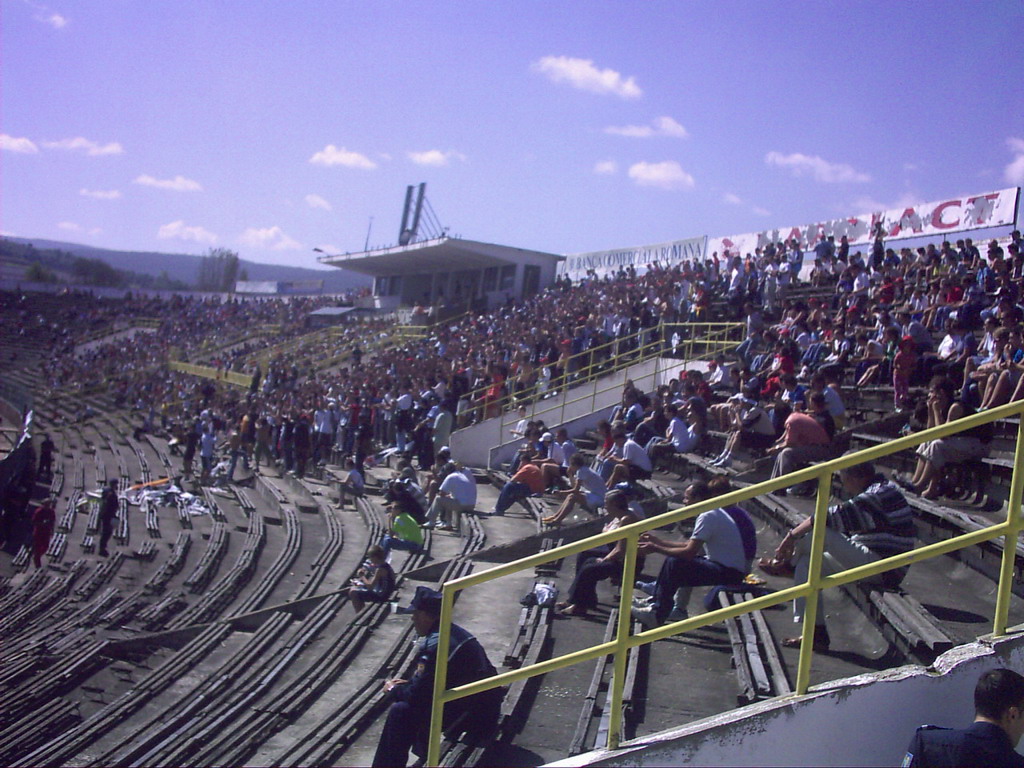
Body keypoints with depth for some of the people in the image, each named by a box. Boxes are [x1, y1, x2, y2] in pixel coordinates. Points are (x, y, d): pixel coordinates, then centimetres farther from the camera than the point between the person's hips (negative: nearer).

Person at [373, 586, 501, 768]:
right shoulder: (454, 632, 9)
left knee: (400, 712, -9)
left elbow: (416, 695, -15)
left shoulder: (436, 644, -20)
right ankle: (422, 752, 28)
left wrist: (394, 690, 4)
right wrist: (408, 684, 12)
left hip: (474, 716, -10)